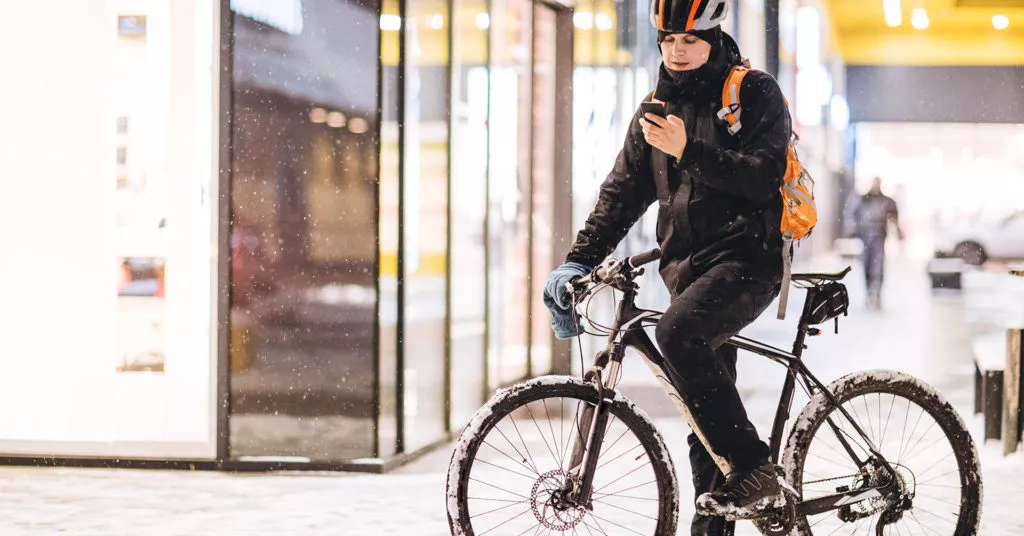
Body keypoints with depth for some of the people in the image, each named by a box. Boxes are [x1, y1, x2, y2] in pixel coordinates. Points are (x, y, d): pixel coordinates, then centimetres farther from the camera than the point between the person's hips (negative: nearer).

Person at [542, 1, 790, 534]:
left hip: (747, 256, -6)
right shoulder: (657, 110, 16)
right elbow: (621, 194, 16)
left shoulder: (754, 94, -3)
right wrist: (579, 261, 5)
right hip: (688, 266, 7)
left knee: (677, 332, -32)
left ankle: (753, 466, -26)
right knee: (705, 414, 7)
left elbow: (764, 177, -16)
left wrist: (688, 150, -24)